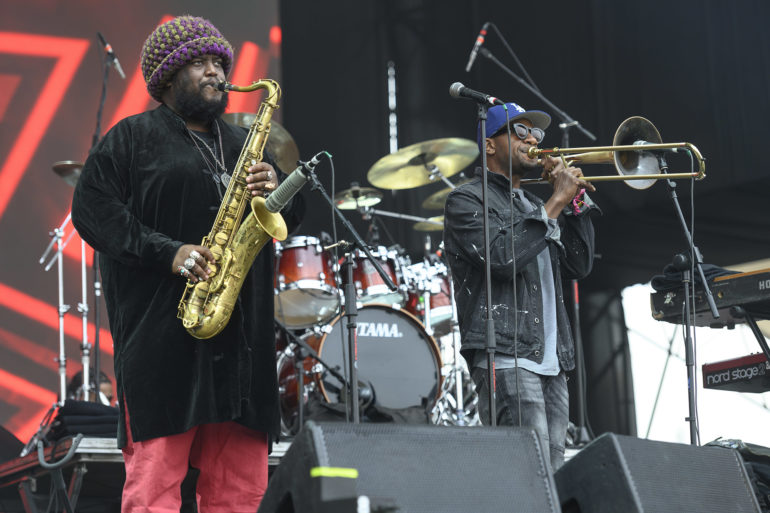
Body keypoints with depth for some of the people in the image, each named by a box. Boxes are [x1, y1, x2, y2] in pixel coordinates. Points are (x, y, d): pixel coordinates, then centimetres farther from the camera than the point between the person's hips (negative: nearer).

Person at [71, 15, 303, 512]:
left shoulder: (241, 144, 22)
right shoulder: (133, 137, 4)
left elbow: (294, 215, 23)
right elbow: (91, 208, -6)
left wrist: (276, 191, -1)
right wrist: (167, 252, -16)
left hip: (241, 335, 6)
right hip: (162, 335, -5)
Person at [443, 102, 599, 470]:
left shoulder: (534, 206, 26)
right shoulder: (467, 201, 3)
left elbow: (578, 266, 16)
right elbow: (502, 257, -15)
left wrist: (576, 200, 6)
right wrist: (556, 202, -10)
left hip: (551, 363, 8)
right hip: (505, 357, -8)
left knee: (553, 472, 4)